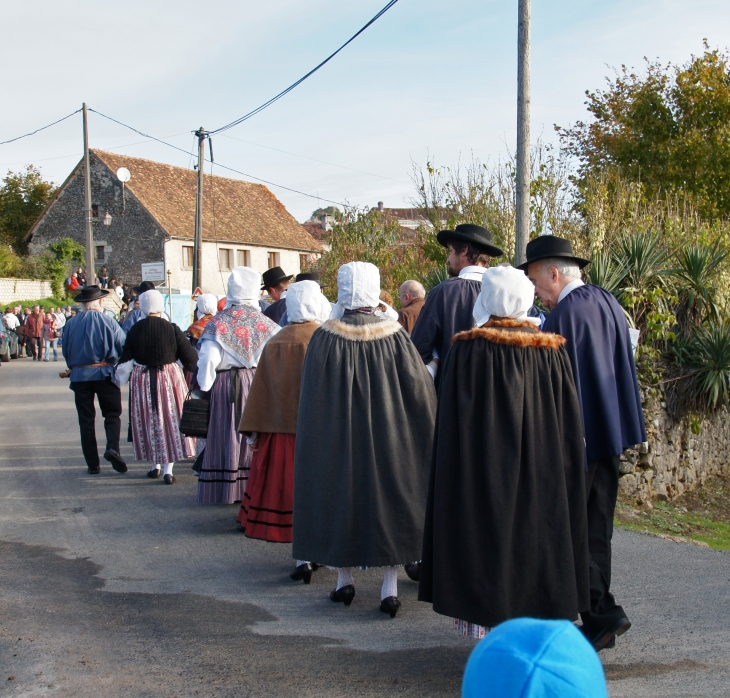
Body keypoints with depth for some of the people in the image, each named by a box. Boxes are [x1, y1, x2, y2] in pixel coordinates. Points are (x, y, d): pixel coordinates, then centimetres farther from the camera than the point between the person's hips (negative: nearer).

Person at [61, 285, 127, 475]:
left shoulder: (71, 323, 0)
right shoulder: (107, 321, -7)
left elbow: (65, 350, 9)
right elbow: (124, 346, -7)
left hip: (79, 375, 2)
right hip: (104, 374, -2)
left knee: (86, 420, 8)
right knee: (112, 415, 8)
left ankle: (93, 464, 8)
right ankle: (112, 448, -17)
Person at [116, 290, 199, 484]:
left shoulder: (135, 331, -5)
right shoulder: (172, 329, -9)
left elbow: (125, 362, 1)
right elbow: (190, 357, -5)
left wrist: (124, 377, 20)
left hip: (142, 382, 1)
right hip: (170, 379, -1)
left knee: (148, 423, 13)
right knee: (171, 420, 5)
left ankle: (156, 466, 23)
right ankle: (168, 469, 1)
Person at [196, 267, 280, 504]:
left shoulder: (218, 323, -5)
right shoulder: (264, 323, 0)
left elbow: (207, 360, -10)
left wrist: (204, 388, -3)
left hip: (226, 386, -1)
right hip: (260, 384, 2)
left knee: (227, 436, 6)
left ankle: (227, 489, 10)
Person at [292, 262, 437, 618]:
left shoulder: (324, 338, -10)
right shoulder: (394, 336, -9)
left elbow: (310, 398, -4)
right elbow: (421, 391, -6)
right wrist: (427, 435, 7)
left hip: (336, 438, 0)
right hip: (387, 438, 0)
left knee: (339, 495, 14)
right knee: (387, 496, 9)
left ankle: (344, 580, 22)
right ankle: (390, 586, 9)